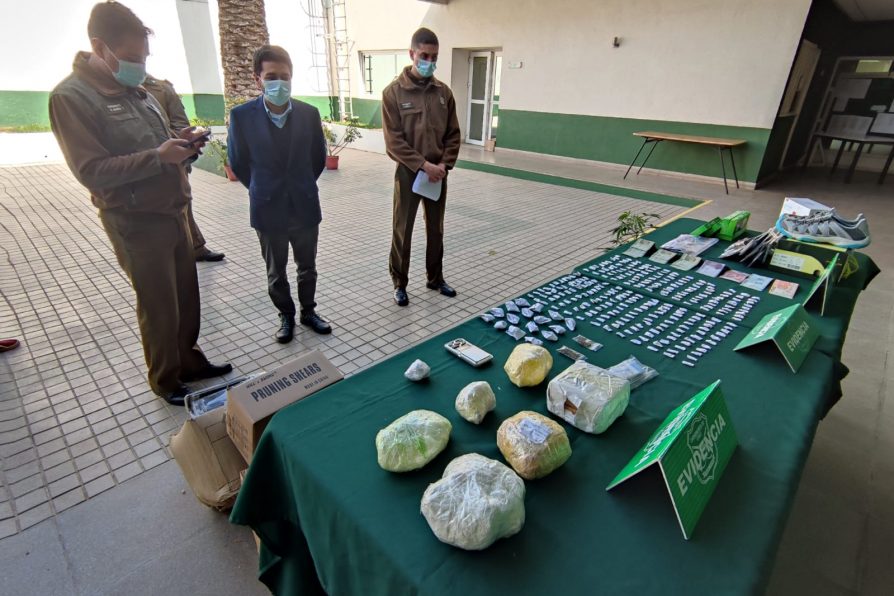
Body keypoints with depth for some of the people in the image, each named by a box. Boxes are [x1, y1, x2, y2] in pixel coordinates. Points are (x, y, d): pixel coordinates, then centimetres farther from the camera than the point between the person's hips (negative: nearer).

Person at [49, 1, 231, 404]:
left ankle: (188, 360, 33)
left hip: (173, 212, 7)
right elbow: (91, 171, -18)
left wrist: (180, 145, -1)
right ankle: (165, 380, 22)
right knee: (159, 306, 3)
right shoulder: (71, 97, -13)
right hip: (136, 222, -7)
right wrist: (158, 155, -25)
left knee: (187, 294, 14)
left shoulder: (135, 89, 11)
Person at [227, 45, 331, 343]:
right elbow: (237, 162, 2)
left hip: (305, 206, 1)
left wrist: (301, 186, 12)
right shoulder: (242, 115, -10)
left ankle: (308, 311, 34)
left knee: (307, 267, 14)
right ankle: (286, 316, 32)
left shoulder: (309, 113, -5)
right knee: (276, 272, 13)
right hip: (268, 209, -1)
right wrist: (262, 190, 8)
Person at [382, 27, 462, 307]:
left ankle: (436, 278, 29)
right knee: (402, 232, 4)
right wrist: (424, 165, -19)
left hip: (438, 173, 4)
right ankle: (400, 284, 18)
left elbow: (453, 135, 7)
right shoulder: (393, 92, -7)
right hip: (408, 173, -4)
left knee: (436, 230, 13)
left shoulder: (444, 92, 5)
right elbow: (394, 140, -13)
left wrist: (444, 164, -8)